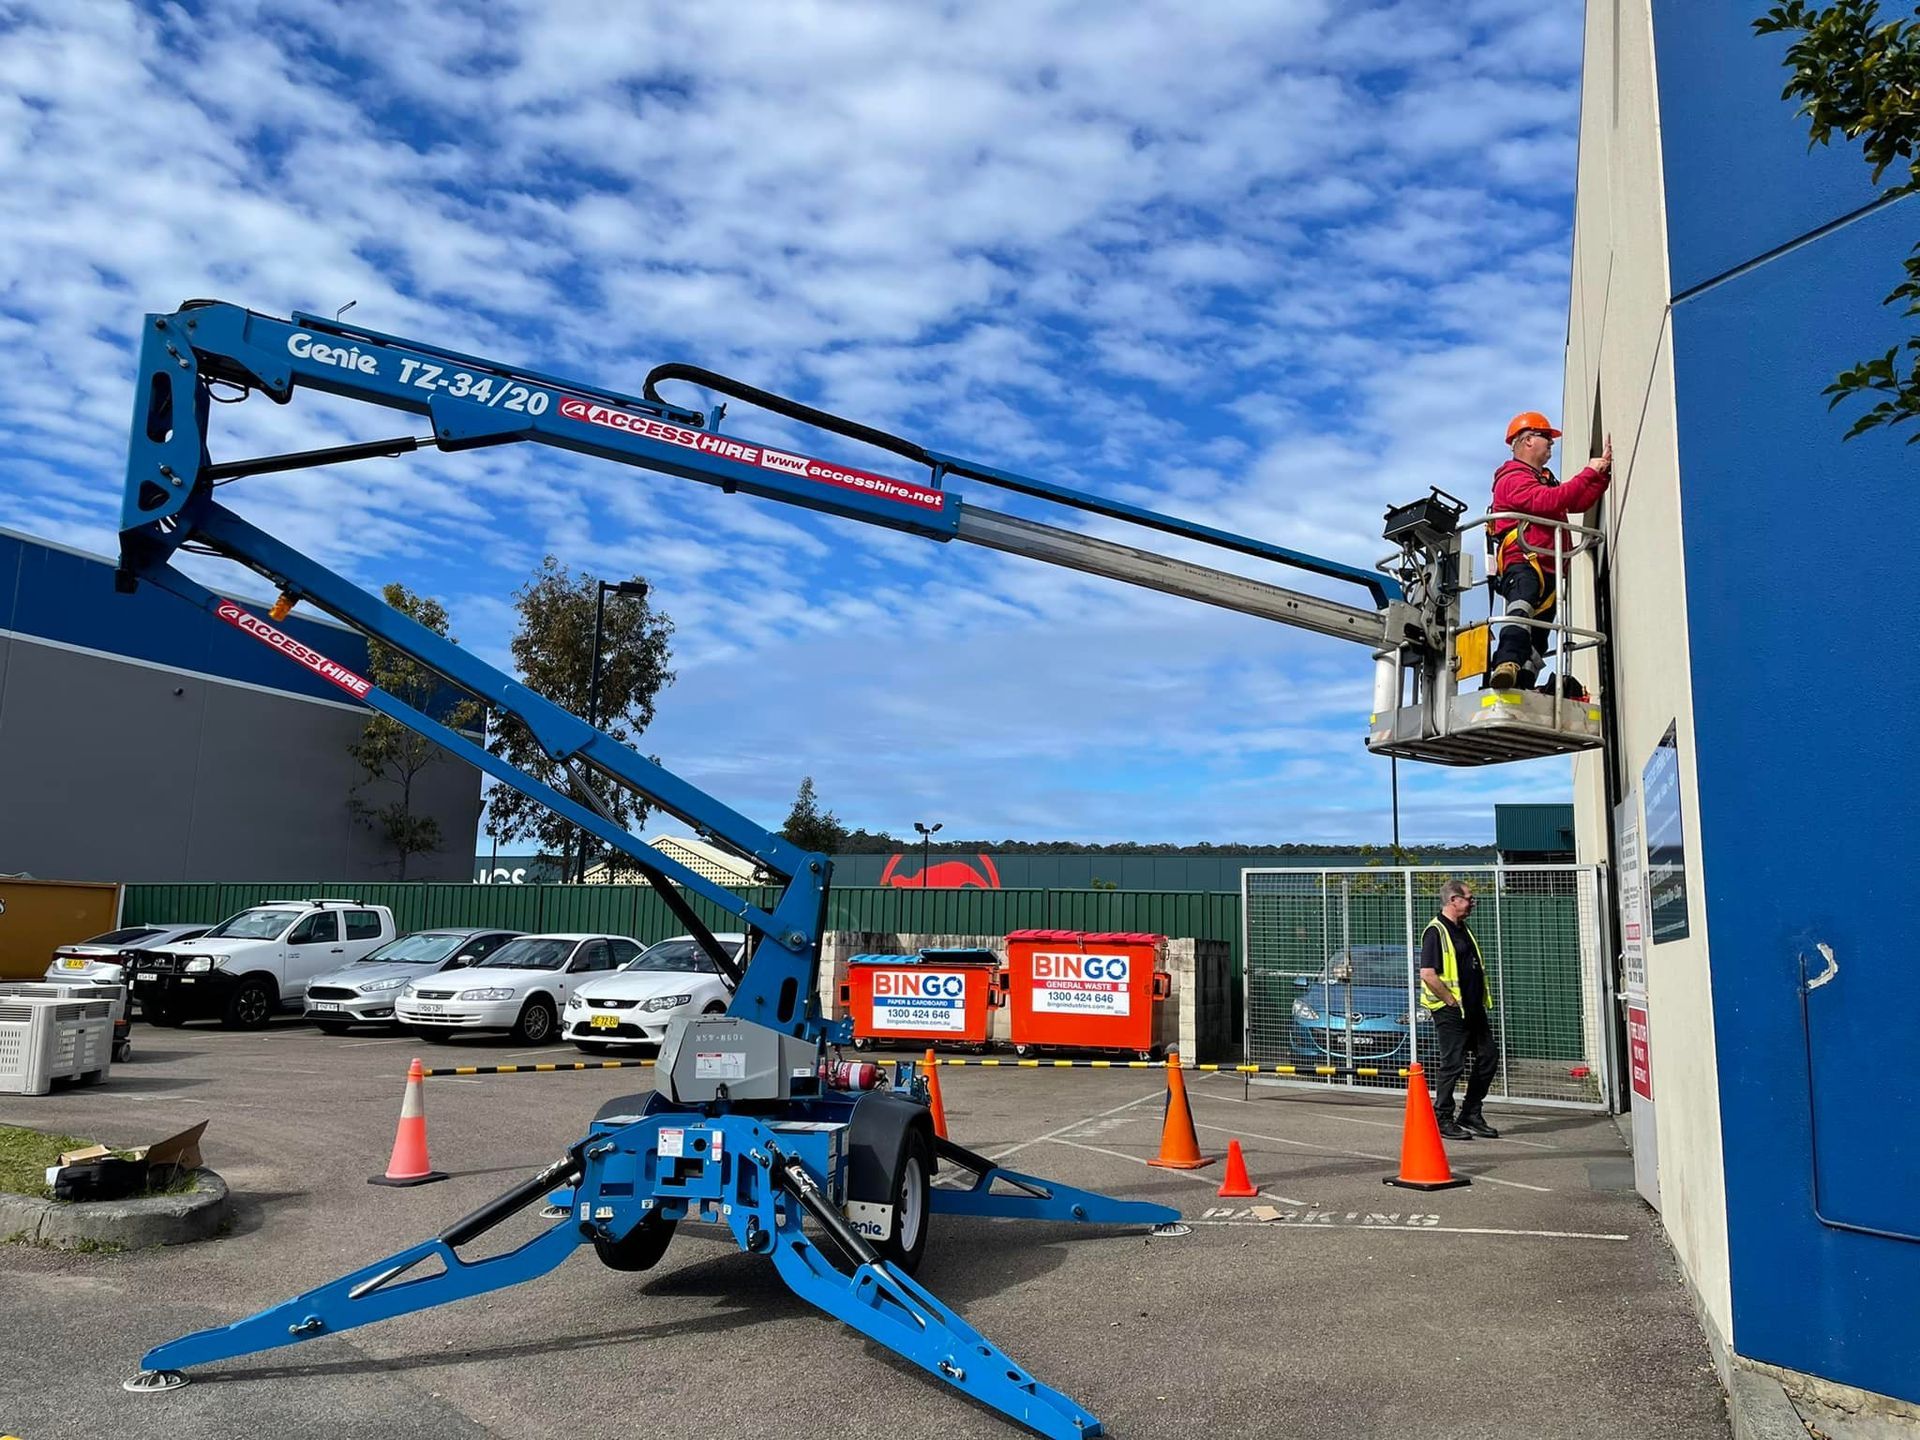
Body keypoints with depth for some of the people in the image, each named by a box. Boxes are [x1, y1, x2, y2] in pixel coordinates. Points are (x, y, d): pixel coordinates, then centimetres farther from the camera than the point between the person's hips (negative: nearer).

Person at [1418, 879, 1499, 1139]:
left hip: (1473, 1009, 9)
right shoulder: (1436, 931, -14)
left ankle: (1471, 1115, 21)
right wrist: (1452, 1001, -17)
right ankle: (1443, 1120, 7)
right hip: (1450, 1011, -9)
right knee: (1452, 1064, -4)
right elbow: (1427, 974, -22)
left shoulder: (1463, 930, 16)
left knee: (1488, 1057, 10)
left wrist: (1480, 1004, 16)